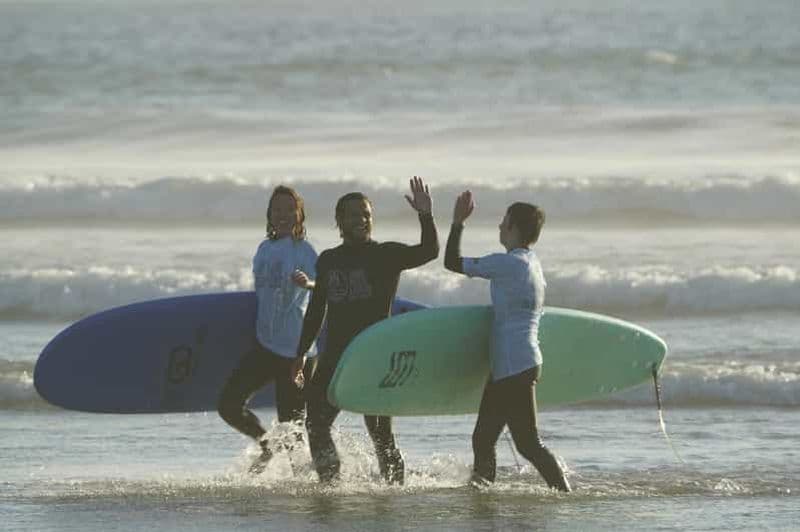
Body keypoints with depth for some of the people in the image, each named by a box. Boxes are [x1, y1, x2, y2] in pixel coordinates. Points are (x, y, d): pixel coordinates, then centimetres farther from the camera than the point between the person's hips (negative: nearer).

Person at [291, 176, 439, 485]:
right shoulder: (328, 260, 14)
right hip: (335, 358, 5)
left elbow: (429, 252, -17)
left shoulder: (387, 255, 0)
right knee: (316, 424, 0)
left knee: (380, 432, -8)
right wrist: (301, 353, 20)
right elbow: (316, 310, 21)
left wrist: (425, 216, -32)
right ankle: (330, 484, 8)